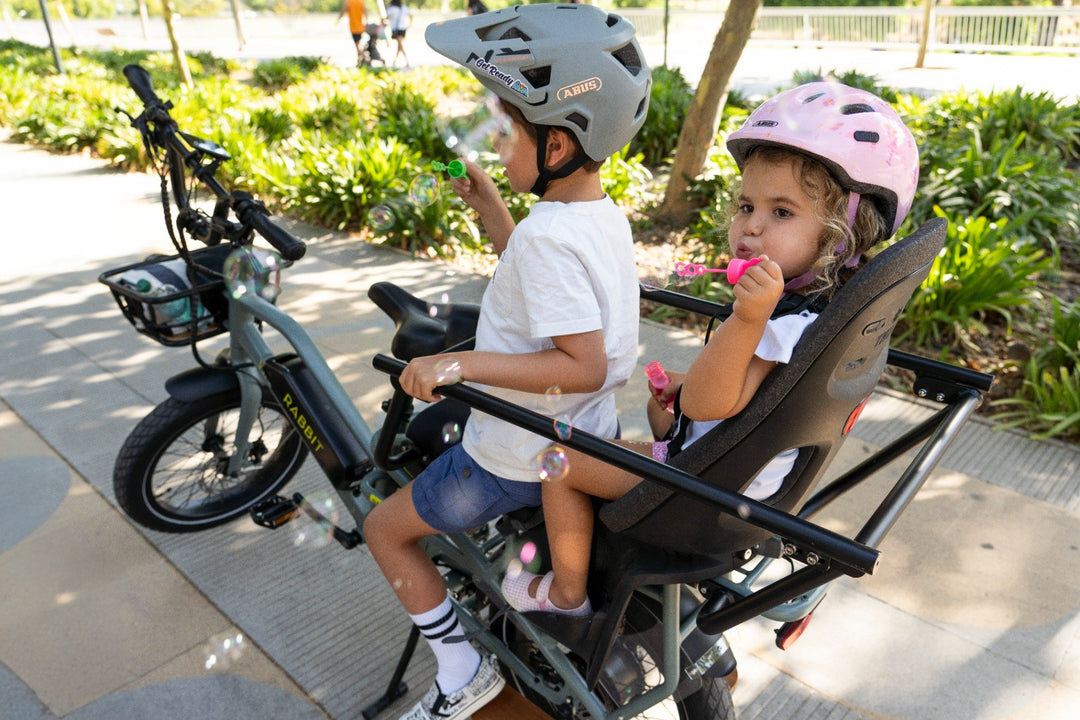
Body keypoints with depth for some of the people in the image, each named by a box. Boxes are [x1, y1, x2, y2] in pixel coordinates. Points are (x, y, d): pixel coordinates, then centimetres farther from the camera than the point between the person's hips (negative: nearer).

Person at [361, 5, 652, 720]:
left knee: (386, 527, 10)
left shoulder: (548, 235, -29)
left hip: (523, 458, -9)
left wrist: (460, 364, -34)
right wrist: (488, 201, 10)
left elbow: (585, 365, -34)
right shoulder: (608, 216, 0)